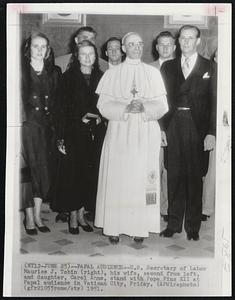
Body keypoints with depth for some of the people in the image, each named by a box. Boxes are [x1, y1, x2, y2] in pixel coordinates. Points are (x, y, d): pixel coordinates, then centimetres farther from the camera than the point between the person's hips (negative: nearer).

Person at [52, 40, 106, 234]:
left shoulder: (100, 77, 9)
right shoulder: (69, 77, -1)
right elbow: (62, 108, -5)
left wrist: (101, 117, -5)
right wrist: (61, 138, -10)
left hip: (95, 133, 3)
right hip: (74, 133, -3)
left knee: (90, 175, 6)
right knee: (73, 173, 1)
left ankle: (81, 214, 18)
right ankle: (73, 216, 13)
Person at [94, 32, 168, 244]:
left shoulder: (153, 73, 9)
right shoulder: (112, 74, 7)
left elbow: (162, 105, 4)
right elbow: (103, 105, 0)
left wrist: (144, 107, -16)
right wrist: (126, 108, -17)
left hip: (146, 135, 1)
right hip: (119, 134, 0)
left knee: (142, 178, 0)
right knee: (117, 179, -2)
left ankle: (140, 228, 9)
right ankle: (114, 228, 7)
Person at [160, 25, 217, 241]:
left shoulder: (209, 68, 5)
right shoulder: (168, 67, 12)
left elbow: (214, 102, 1)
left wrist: (211, 133, -7)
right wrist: (161, 128, 0)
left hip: (198, 128, -2)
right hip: (173, 127, 2)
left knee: (195, 177, 4)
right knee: (174, 176, 6)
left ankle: (193, 226, 17)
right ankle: (174, 223, 18)